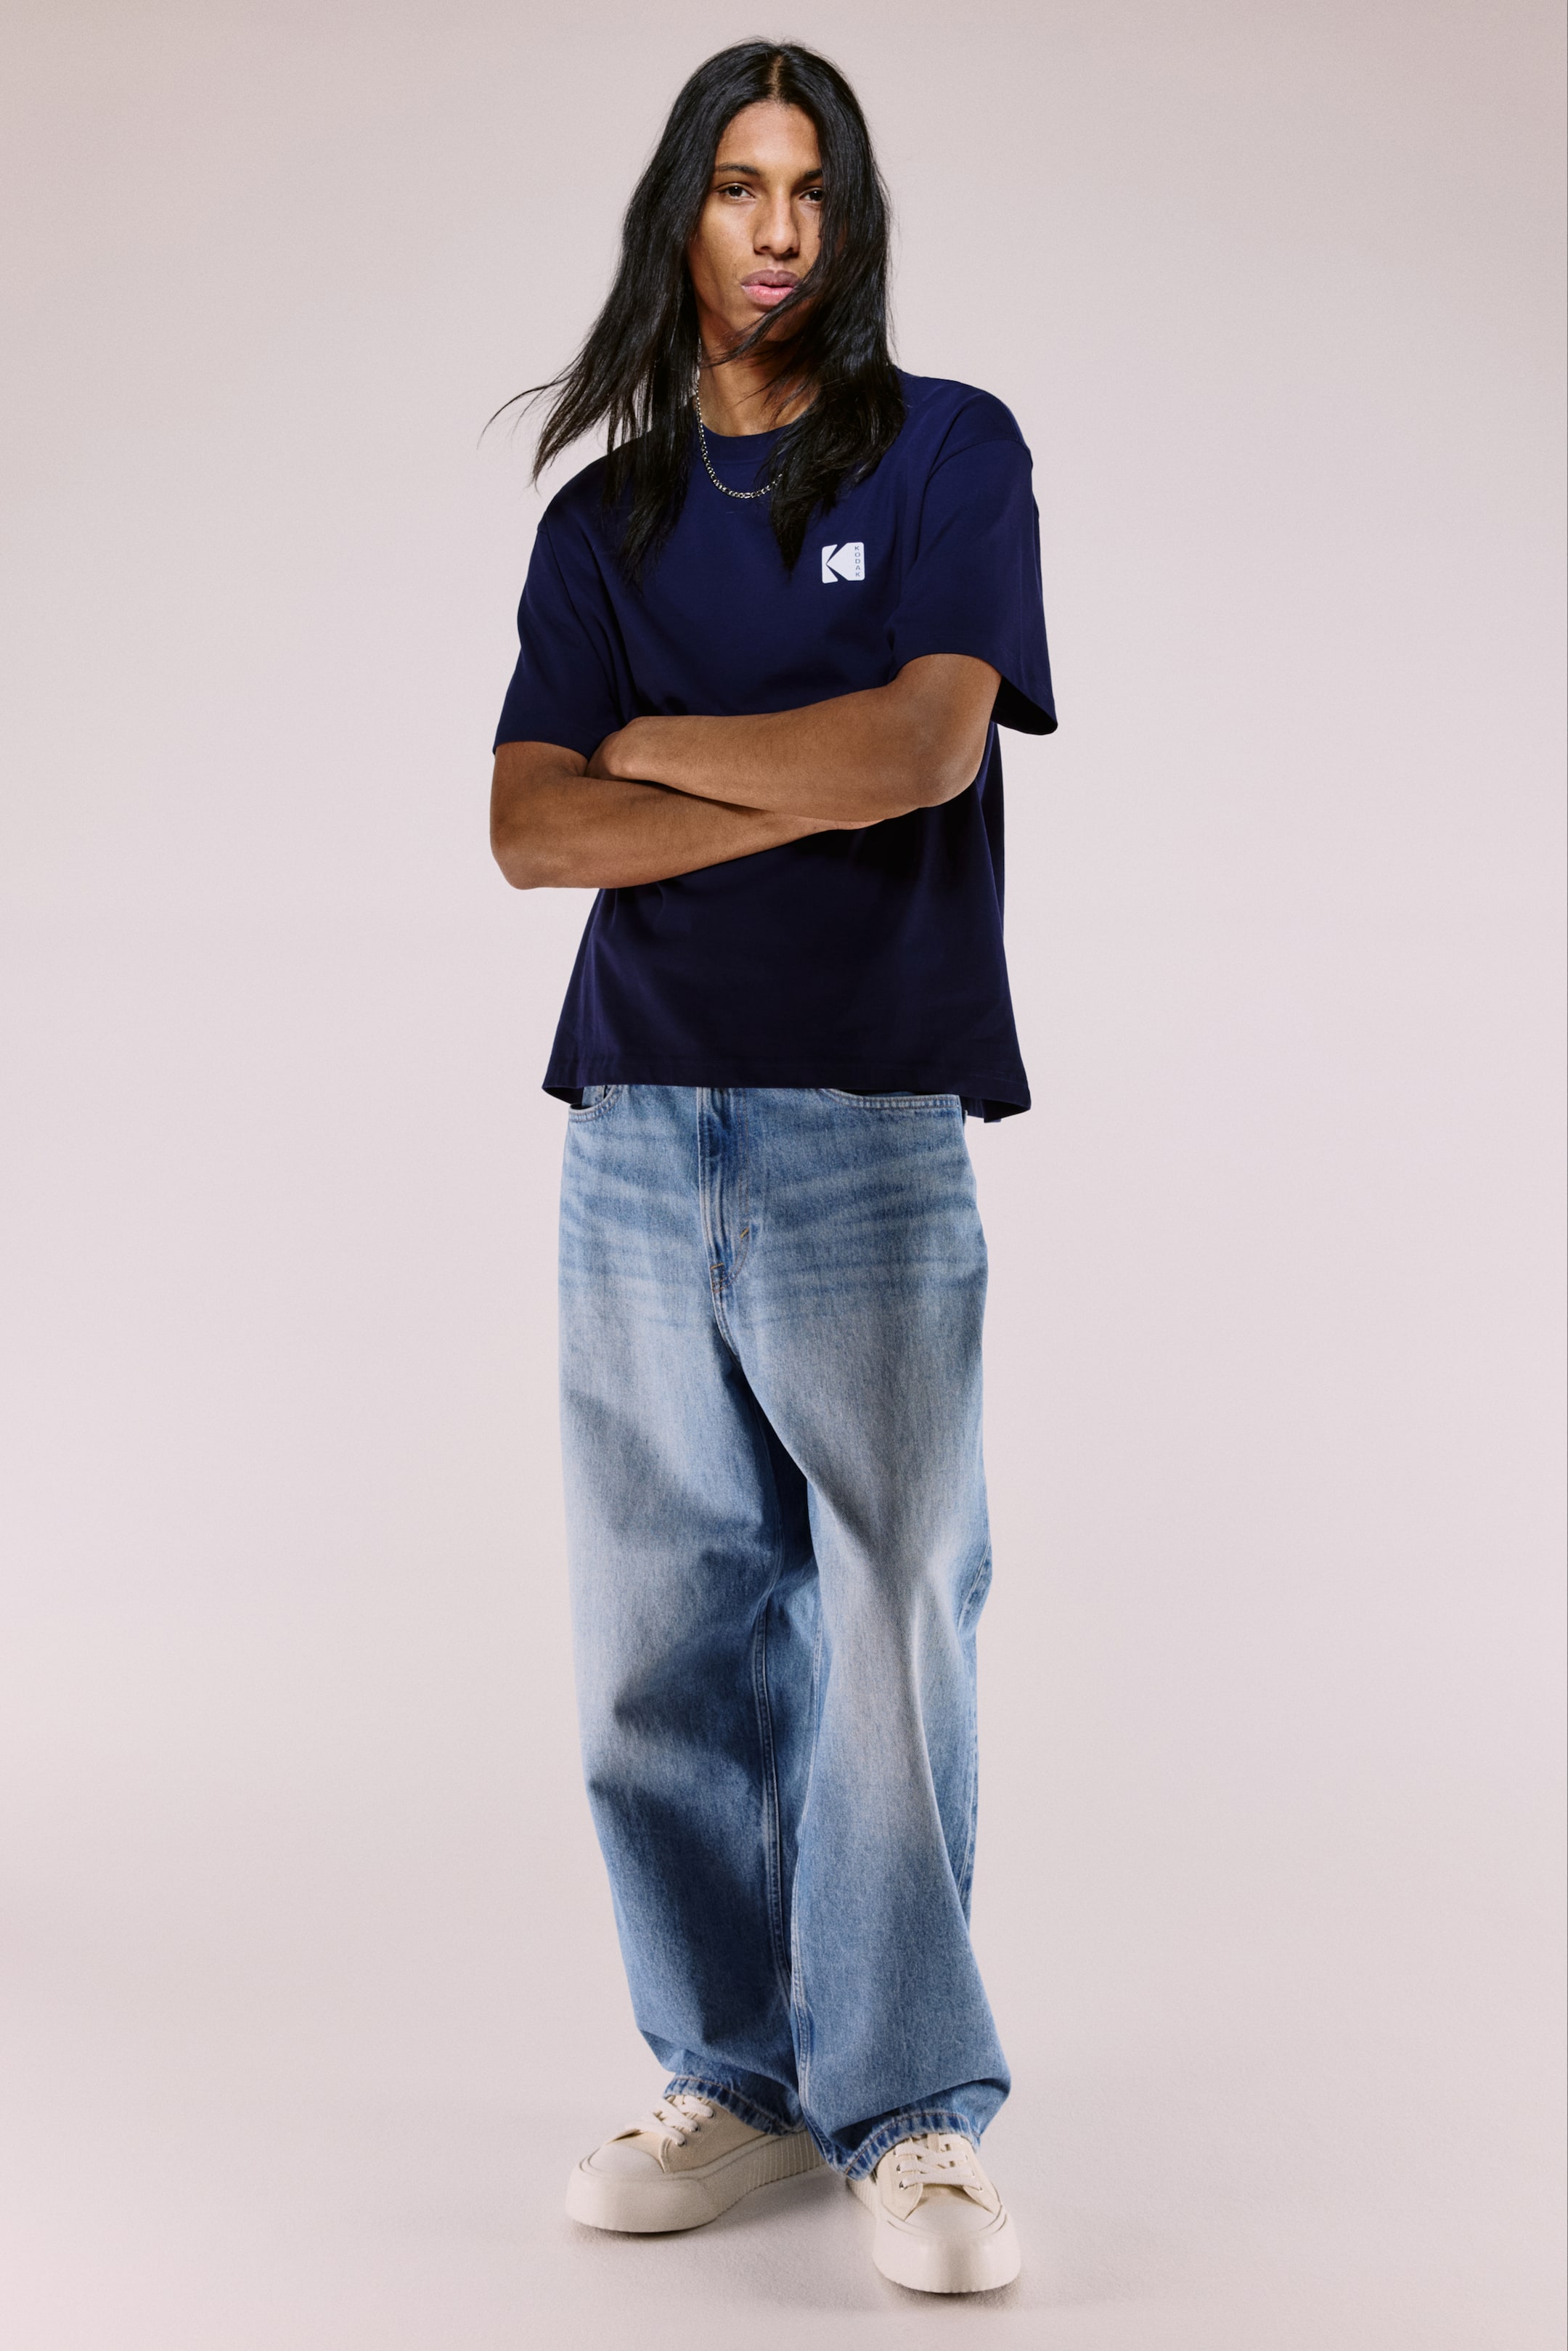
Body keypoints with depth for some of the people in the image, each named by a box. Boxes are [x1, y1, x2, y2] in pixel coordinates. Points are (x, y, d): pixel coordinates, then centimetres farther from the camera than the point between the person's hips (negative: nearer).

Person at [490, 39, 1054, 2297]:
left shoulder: (950, 453, 6)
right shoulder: (602, 519, 15)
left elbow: (926, 743, -10)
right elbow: (531, 829, 2)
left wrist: (653, 746, 0)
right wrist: (813, 794, -8)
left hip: (869, 1132, -3)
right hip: (636, 1136, 4)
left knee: (891, 1625, -3)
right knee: (664, 1639, 5)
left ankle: (914, 2113, 8)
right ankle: (734, 2074, 18)